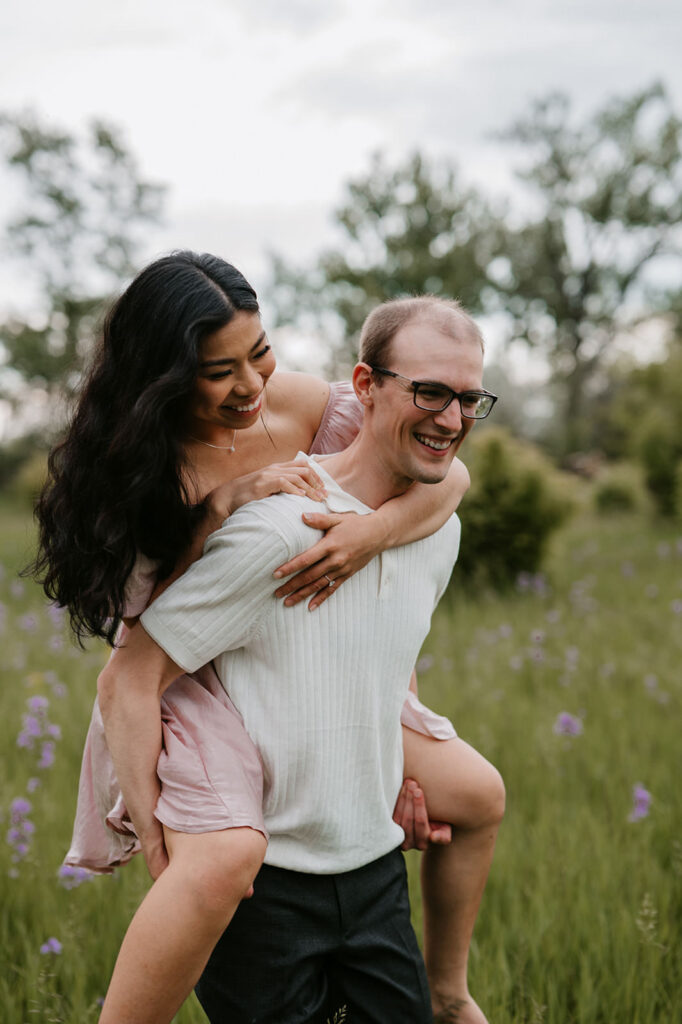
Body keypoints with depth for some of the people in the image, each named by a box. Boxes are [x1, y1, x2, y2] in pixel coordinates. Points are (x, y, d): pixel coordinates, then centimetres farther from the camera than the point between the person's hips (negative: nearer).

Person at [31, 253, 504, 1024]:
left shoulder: (301, 405, -9)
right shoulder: (135, 456, -18)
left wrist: (376, 528, -29)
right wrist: (225, 504, -30)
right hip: (186, 683, -6)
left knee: (476, 794, 9)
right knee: (227, 856, -37)